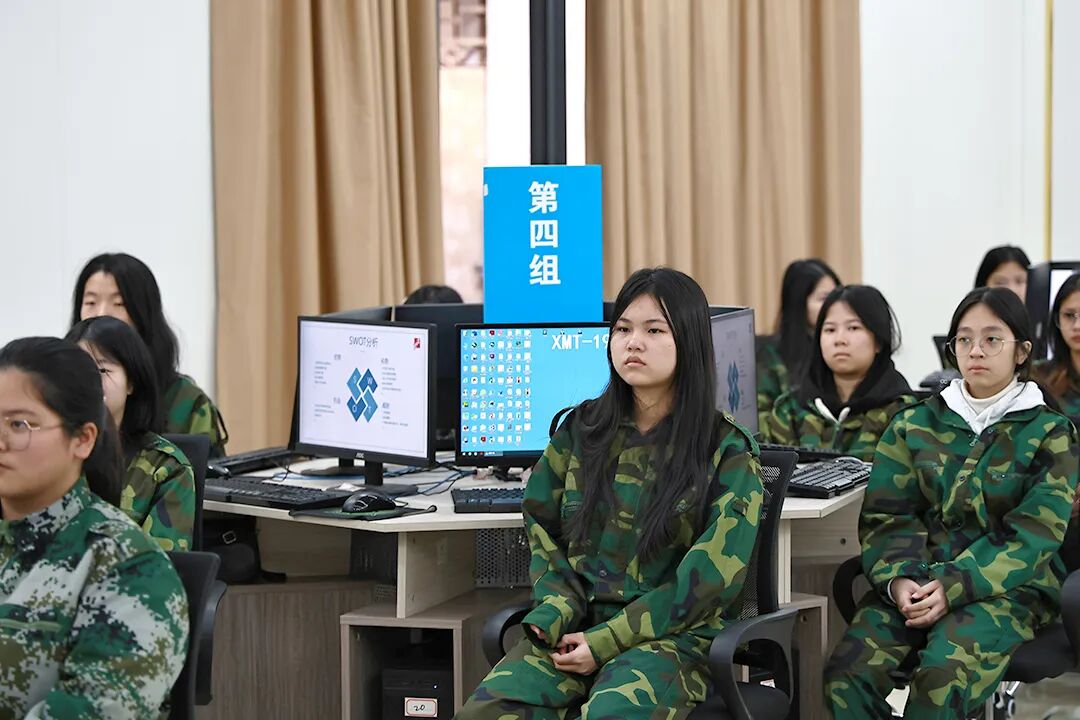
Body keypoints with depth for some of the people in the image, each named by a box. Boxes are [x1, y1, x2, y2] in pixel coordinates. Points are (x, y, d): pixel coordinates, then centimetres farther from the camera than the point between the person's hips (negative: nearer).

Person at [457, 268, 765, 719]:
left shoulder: (727, 453, 0)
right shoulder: (581, 431, 12)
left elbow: (707, 579, -6)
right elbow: (542, 529, 18)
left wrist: (605, 642, -12)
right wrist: (557, 614, -2)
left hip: (671, 636, -3)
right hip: (573, 630, 4)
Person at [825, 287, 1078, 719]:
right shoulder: (914, 425, 13)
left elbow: (1033, 537, -6)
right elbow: (885, 517, 7)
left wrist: (953, 586, -19)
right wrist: (898, 579, -15)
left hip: (1008, 588, -3)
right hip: (915, 583, 3)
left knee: (941, 676, -34)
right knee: (846, 670, -26)